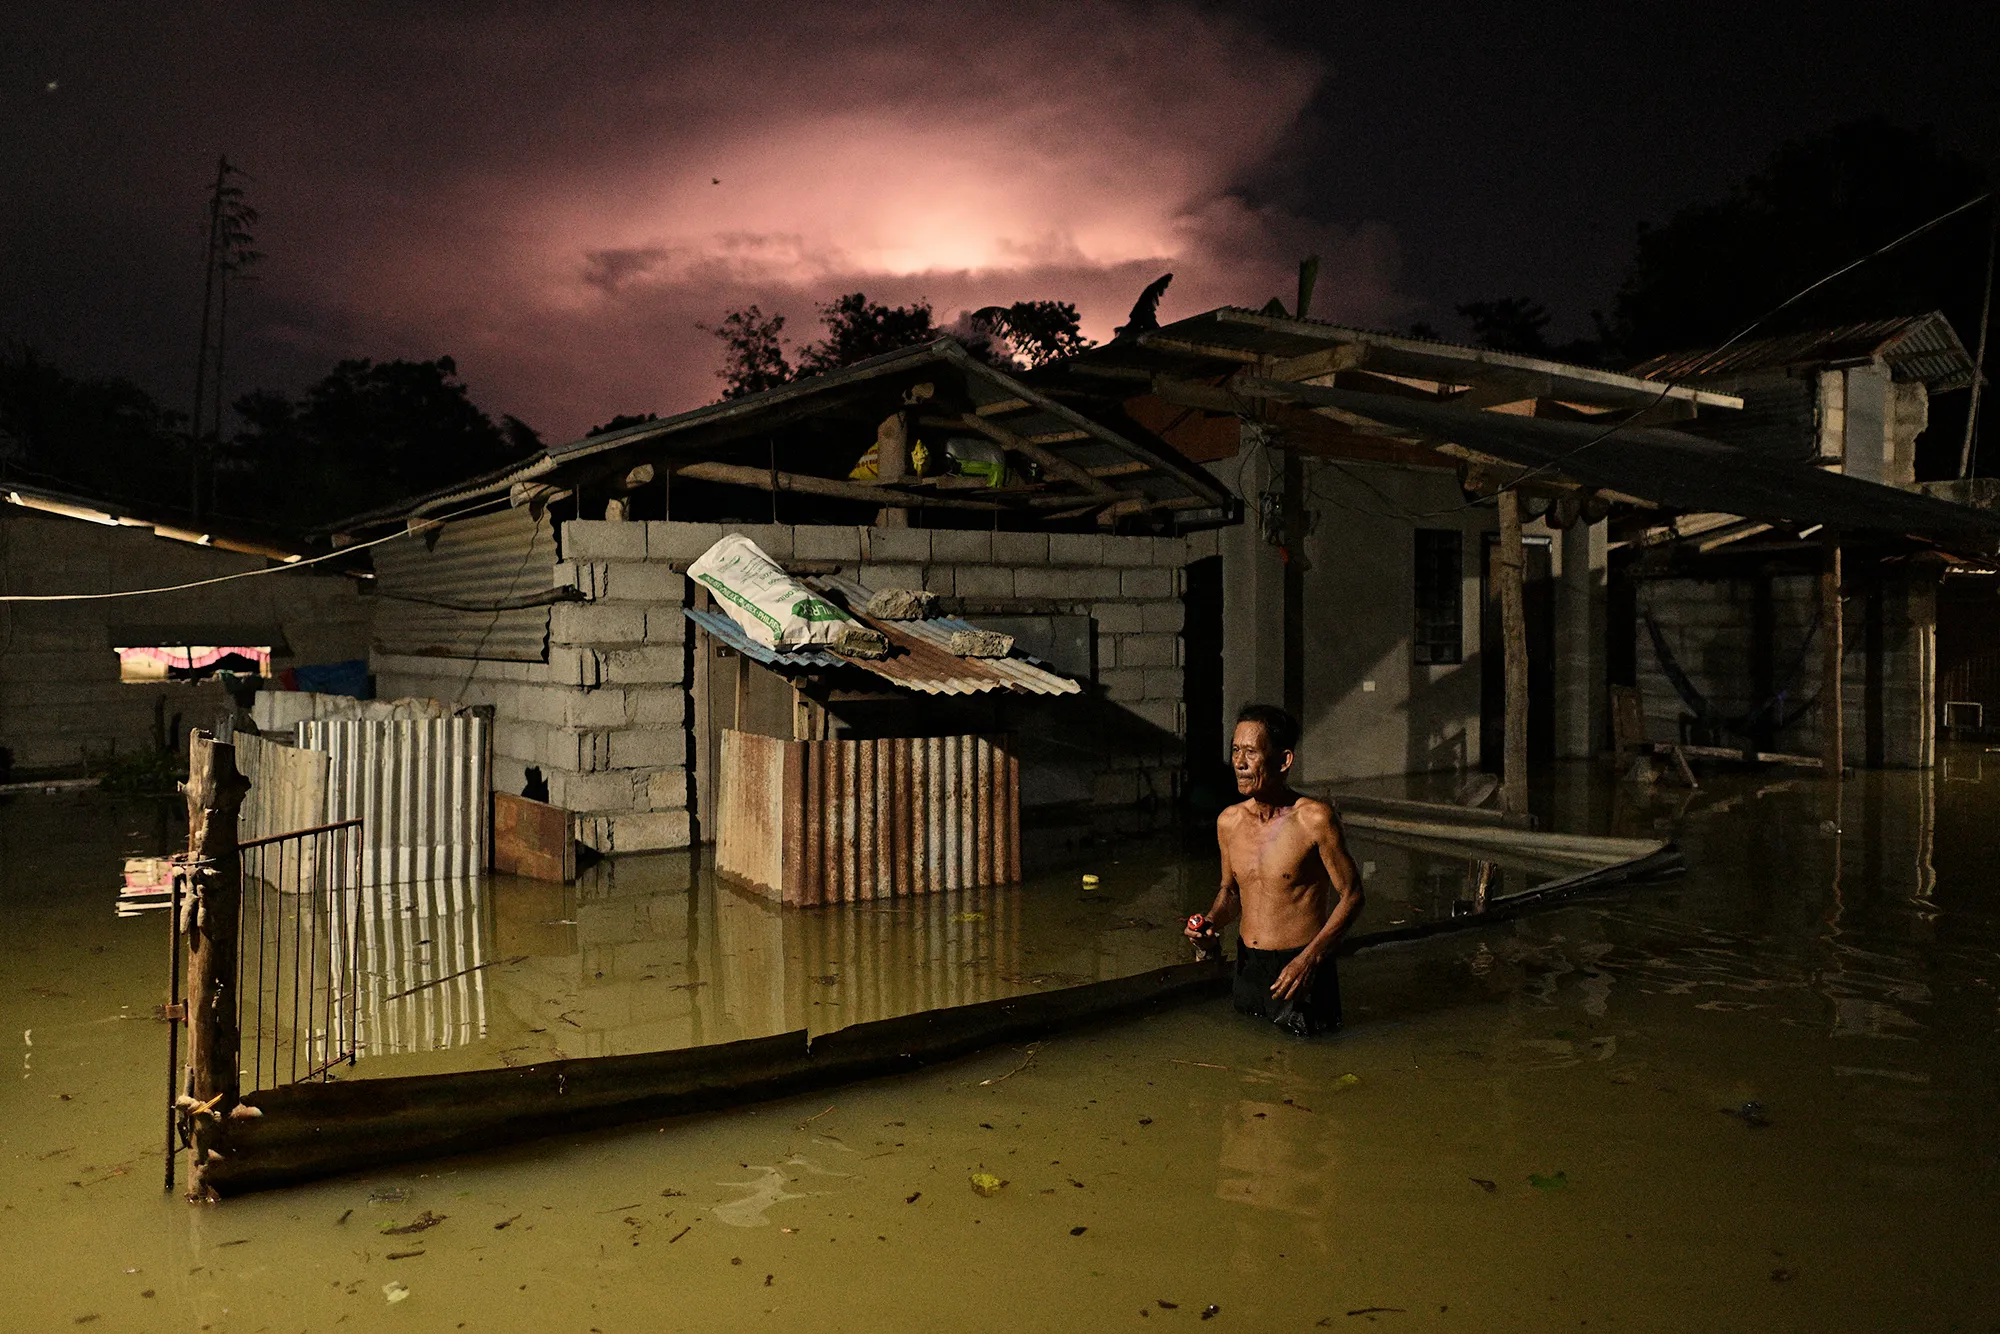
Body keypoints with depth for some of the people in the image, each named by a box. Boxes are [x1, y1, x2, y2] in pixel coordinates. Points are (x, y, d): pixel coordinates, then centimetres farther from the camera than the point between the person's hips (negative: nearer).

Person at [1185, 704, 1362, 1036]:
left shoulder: (1315, 818, -14)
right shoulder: (1228, 821, 2)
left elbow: (1351, 895, -8)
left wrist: (1309, 958, -18)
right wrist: (1212, 922, -3)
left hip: (1300, 970, -5)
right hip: (1247, 967, 5)